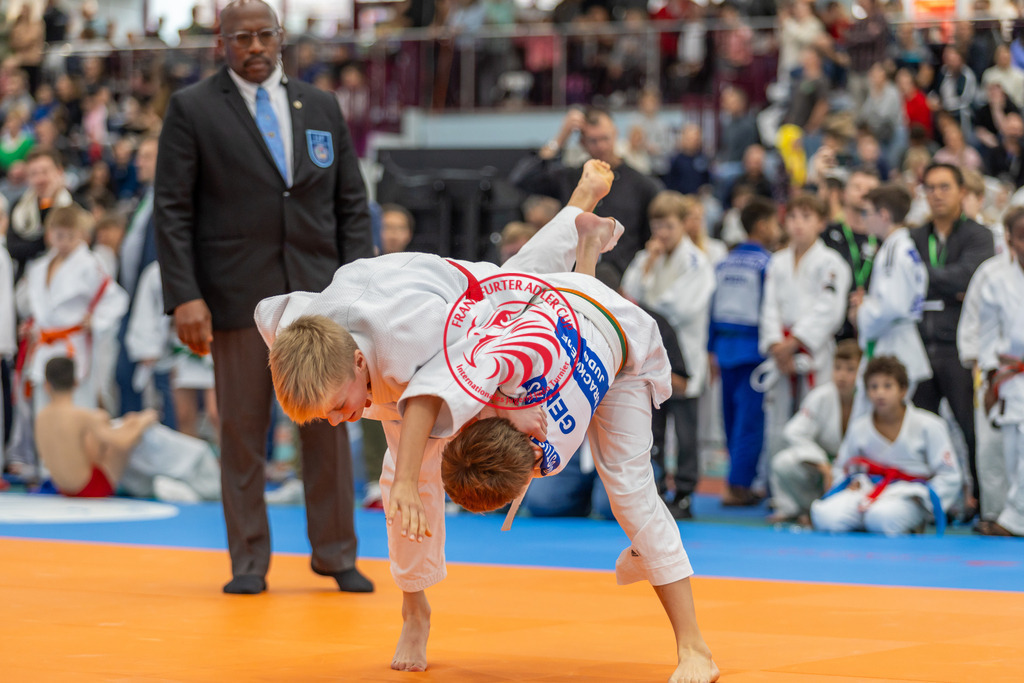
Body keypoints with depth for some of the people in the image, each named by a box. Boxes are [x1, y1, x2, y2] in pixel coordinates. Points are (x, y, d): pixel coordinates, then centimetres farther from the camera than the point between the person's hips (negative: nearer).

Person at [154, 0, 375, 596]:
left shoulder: (322, 108, 13)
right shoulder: (193, 109, 2)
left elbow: (353, 204, 13)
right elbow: (173, 211, -2)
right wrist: (185, 296, -11)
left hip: (318, 294, 3)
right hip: (239, 297, -3)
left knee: (328, 423, 2)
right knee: (242, 430, 1)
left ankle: (336, 554, 12)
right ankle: (250, 562, 9)